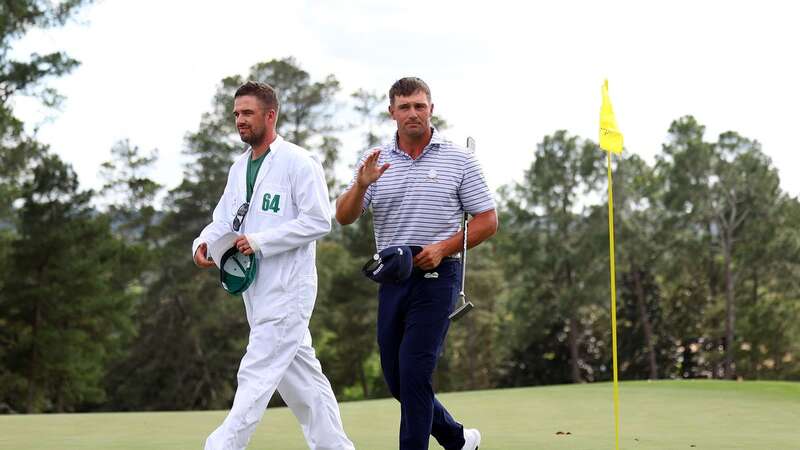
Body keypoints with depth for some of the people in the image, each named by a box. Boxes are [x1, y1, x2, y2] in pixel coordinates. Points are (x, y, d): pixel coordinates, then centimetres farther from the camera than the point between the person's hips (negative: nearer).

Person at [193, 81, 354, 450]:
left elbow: (319, 221, -16)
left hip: (287, 290, -9)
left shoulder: (298, 163, -11)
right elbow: (224, 220, 15)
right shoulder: (239, 167, 15)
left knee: (257, 375, -10)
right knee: (300, 375, 13)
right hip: (256, 289, 9)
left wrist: (260, 241, -20)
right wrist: (203, 243, -7)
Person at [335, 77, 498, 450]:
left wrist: (443, 248, -14)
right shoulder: (374, 162, 7)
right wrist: (361, 185, -21)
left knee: (414, 373, -12)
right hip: (391, 278, 4)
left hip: (437, 277, -4)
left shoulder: (459, 160, 0)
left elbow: (487, 220, 0)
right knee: (395, 377, 9)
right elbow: (344, 217, -1)